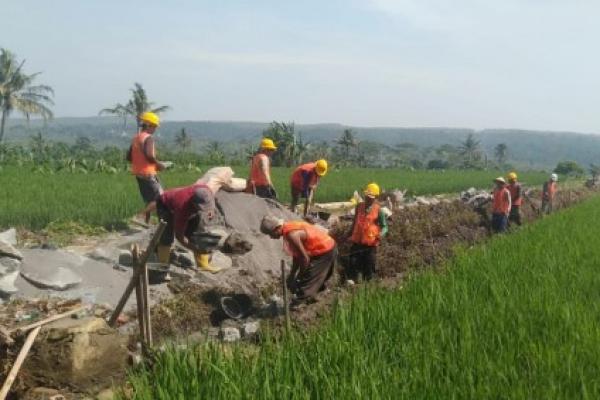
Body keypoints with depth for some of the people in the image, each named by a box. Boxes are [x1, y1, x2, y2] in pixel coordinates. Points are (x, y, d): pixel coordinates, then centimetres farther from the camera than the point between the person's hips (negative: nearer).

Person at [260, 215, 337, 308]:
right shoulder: (288, 229, 3)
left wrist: (299, 277, -8)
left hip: (325, 251, -10)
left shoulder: (291, 234, -26)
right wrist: (292, 274, 12)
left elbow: (305, 258, -22)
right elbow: (297, 254, 12)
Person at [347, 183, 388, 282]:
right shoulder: (359, 206, 6)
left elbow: (384, 226, -6)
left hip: (370, 243, -3)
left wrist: (380, 234, -26)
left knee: (368, 266, 5)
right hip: (357, 242, 3)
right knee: (353, 264, 1)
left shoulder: (378, 210, -7)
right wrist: (350, 234, 22)